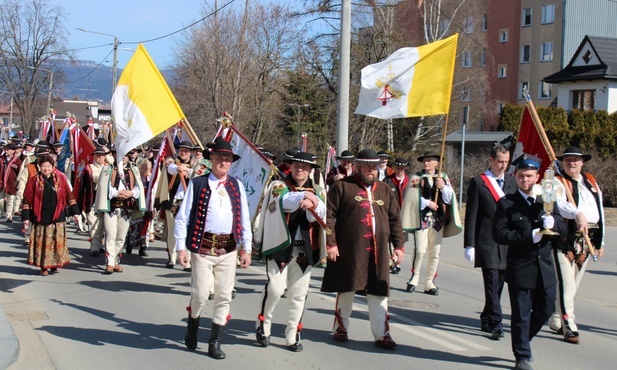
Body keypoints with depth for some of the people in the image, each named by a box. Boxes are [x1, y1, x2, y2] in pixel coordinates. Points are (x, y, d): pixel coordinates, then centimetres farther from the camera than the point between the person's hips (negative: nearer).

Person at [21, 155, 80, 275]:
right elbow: (27, 200, 0)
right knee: (42, 242, 0)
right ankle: (44, 266, 8)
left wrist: (74, 212, 4)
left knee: (57, 242, 1)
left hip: (57, 216, 1)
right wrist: (26, 217, -3)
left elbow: (69, 195, 8)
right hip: (40, 217, -1)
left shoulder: (60, 178, 4)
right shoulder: (34, 180, -1)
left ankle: (54, 264, 13)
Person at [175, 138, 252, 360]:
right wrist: (181, 247, -7)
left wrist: (246, 249, 7)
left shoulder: (236, 186, 9)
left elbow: (244, 219, 12)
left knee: (223, 297, 5)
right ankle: (192, 326, 26)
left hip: (228, 249, 3)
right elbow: (182, 217, -1)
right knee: (200, 294, -5)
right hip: (203, 247, -3)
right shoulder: (197, 184, -1)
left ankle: (215, 342, 16)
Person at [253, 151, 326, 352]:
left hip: (304, 250, 4)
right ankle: (263, 325, 11)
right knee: (275, 287, -12)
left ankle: (293, 336, 16)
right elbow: (286, 202, -18)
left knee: (299, 294, 6)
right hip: (280, 246, -4)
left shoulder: (315, 192, 14)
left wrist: (312, 204, -24)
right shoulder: (279, 186, 4)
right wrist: (305, 197, -23)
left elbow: (319, 214, -5)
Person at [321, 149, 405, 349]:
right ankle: (341, 328, 24)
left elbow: (395, 220, 16)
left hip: (378, 251, 4)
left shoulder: (385, 190, 14)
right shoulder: (342, 186, 0)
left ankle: (382, 334, 8)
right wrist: (330, 242, -12)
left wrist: (399, 245, 9)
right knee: (346, 289, 9)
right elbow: (329, 216, -5)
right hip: (349, 250, -3)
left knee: (378, 293, 3)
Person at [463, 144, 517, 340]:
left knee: (498, 284, 10)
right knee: (492, 284, -8)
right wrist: (469, 245, -8)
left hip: (508, 243, 5)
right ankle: (496, 324, -5)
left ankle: (486, 321, 24)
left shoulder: (511, 182, 13)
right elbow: (471, 216, -3)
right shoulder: (478, 182, -1)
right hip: (487, 242, -5)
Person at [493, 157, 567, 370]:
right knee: (521, 315, 2)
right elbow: (499, 234, -11)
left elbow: (563, 232, 8)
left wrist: (554, 222, -15)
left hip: (545, 269, 5)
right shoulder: (507, 203, -3)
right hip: (520, 269, -5)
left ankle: (521, 342, 37)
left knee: (545, 310, 13)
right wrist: (528, 236, -20)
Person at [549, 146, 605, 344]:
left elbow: (599, 210, 19)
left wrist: (600, 241, 16)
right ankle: (569, 327, -8)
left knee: (574, 284, 12)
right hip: (565, 238, -6)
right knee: (566, 285, -10)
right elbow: (559, 205, -23)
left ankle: (556, 320, 25)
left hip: (587, 239, 7)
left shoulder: (591, 182, 16)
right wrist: (577, 214, -42)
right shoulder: (558, 182, -4)